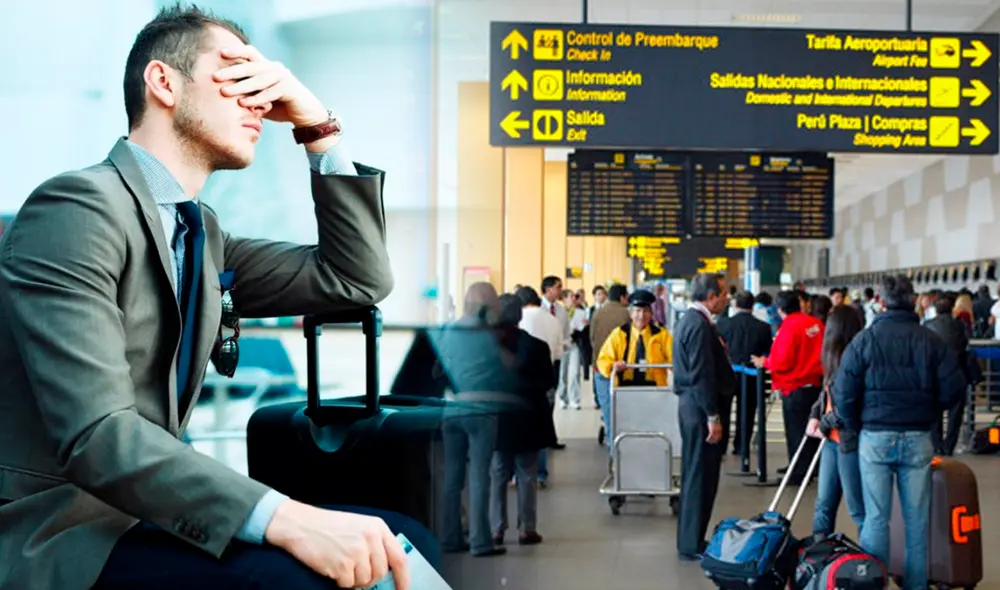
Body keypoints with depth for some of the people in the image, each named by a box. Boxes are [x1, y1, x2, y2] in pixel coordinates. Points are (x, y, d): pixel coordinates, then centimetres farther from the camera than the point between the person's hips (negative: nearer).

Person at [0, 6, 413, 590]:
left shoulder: (202, 233, 13)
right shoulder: (77, 208, -15)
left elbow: (358, 279, 14)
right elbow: (94, 433, -26)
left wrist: (320, 129, 3)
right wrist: (286, 518, -36)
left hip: (138, 515, 9)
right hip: (57, 537, -8)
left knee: (397, 543, -4)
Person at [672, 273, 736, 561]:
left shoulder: (689, 320, 15)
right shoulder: (699, 324, -18)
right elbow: (702, 375, -22)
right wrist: (713, 417, -20)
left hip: (692, 405, 11)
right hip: (702, 408, -11)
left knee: (695, 476, 16)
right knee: (701, 477, -4)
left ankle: (690, 541, 24)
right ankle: (692, 545, 3)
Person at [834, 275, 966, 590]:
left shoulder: (864, 340, -6)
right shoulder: (931, 341, -3)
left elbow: (843, 394, -8)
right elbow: (954, 389, -4)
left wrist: (857, 427, 8)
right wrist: (927, 413, 13)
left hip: (875, 437, -1)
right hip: (918, 439, 1)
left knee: (876, 517, 6)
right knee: (917, 518, 11)